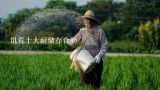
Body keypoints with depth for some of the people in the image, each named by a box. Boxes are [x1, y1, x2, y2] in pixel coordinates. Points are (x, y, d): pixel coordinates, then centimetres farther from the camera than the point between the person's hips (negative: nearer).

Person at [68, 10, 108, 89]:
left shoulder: (100, 31, -6)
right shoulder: (82, 31, 3)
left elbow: (104, 47, -7)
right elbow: (70, 42, 0)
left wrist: (99, 55, -25)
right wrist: (75, 40, -24)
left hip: (96, 62, -2)